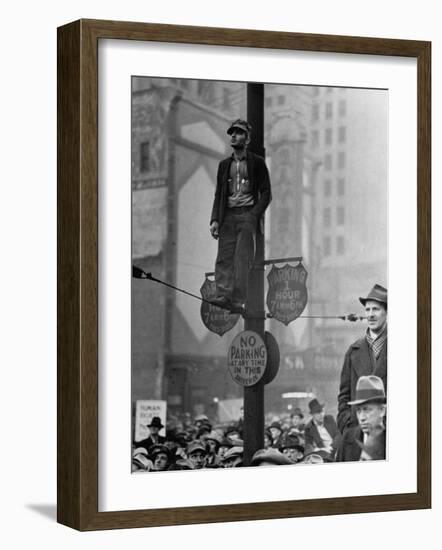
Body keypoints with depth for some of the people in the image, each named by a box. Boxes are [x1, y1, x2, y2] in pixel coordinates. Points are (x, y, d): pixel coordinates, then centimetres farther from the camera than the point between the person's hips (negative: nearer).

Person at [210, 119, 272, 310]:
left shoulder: (257, 163, 6)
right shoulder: (224, 165, 18)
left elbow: (266, 193, 3)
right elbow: (218, 194, 17)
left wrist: (254, 215, -11)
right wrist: (215, 220, 5)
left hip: (247, 215, -4)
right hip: (227, 216, 4)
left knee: (242, 258, -9)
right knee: (224, 257, -8)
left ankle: (238, 300, -12)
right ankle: (223, 295, -14)